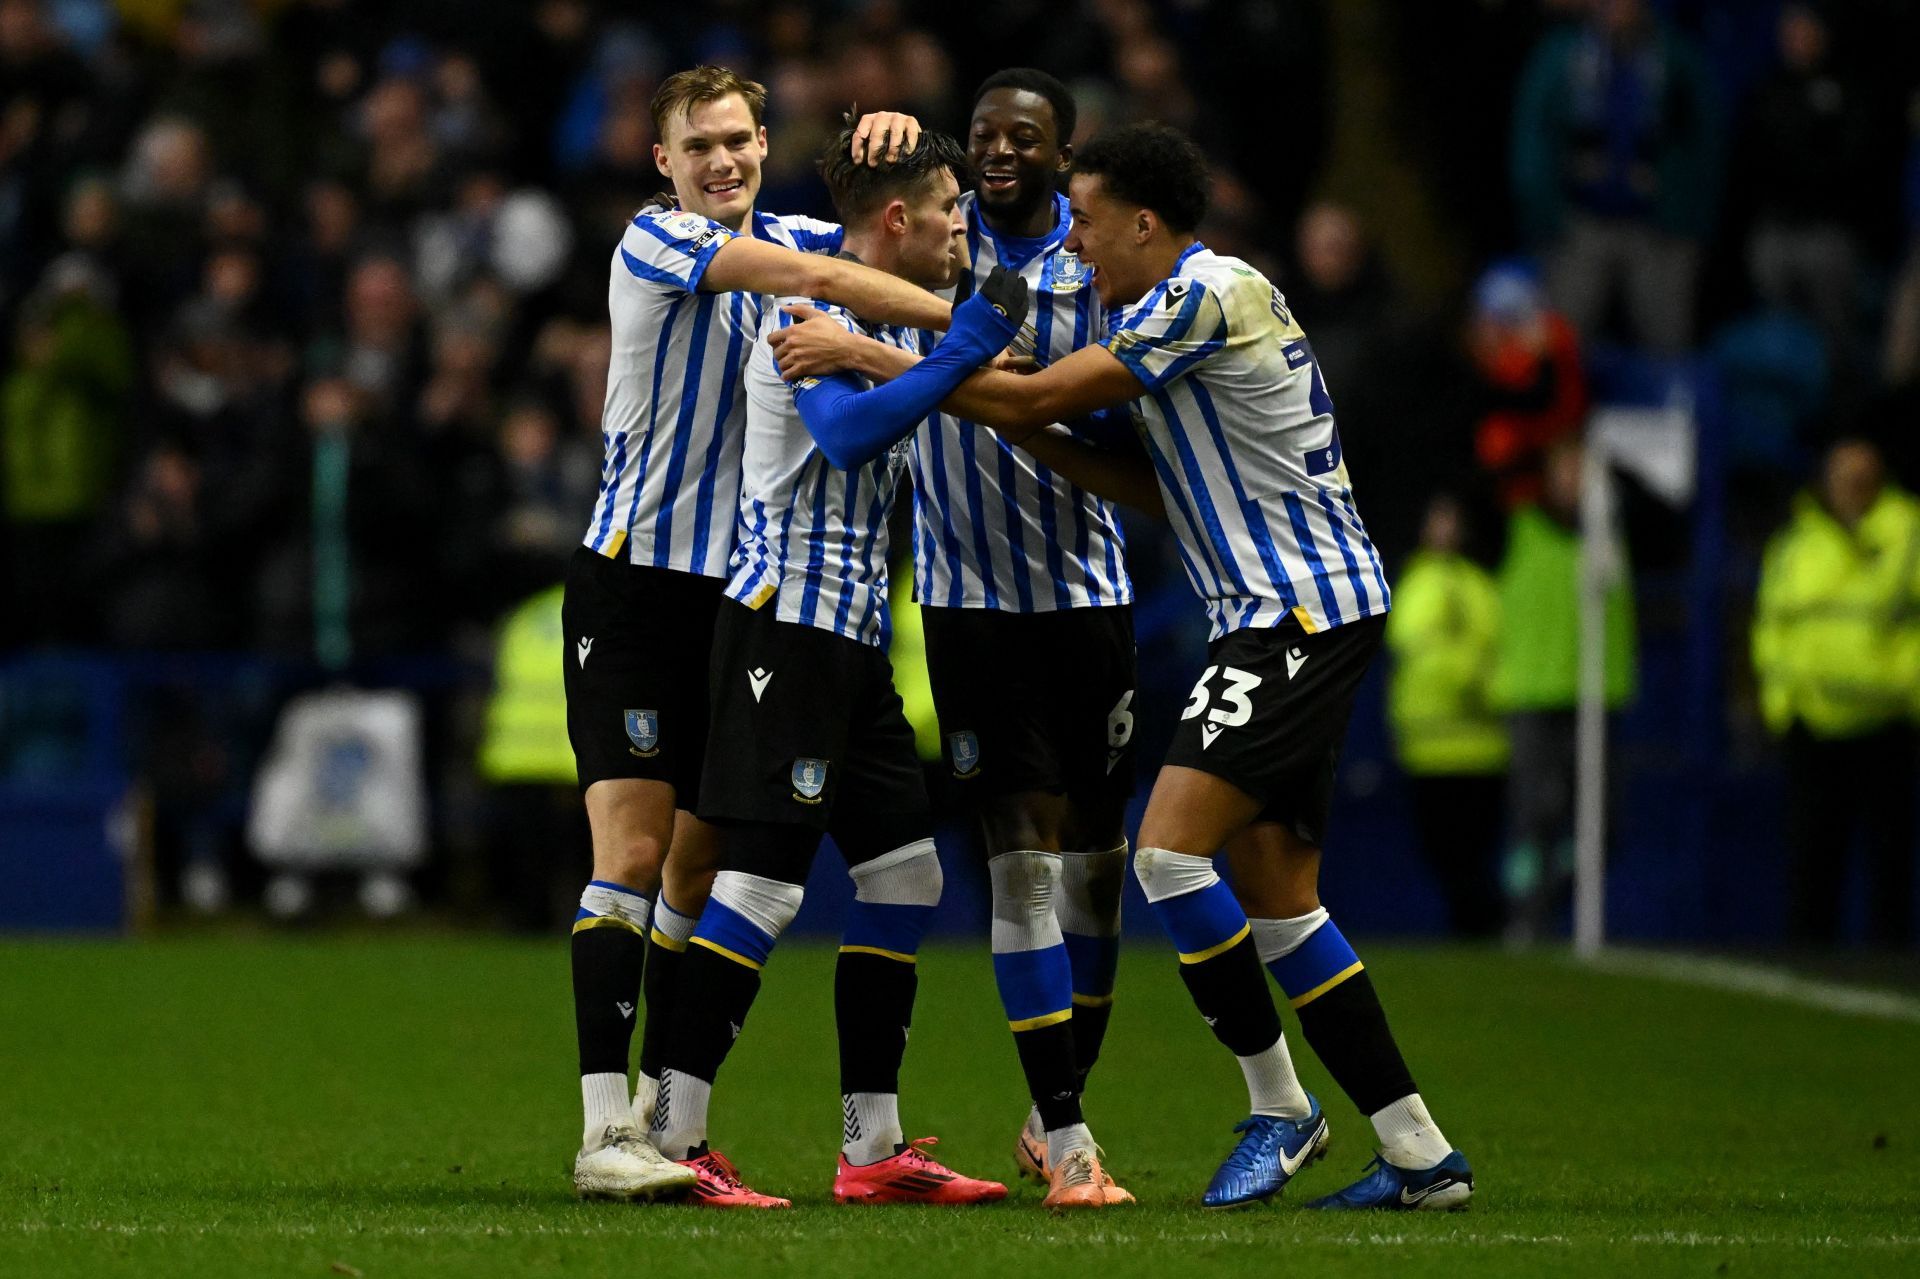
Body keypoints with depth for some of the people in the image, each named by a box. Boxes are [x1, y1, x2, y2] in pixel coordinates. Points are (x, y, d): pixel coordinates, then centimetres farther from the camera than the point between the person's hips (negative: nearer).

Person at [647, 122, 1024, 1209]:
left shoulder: (892, 318, 16)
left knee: (907, 872, 8)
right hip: (788, 621, -10)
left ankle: (874, 1150, 10)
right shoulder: (812, 305, -12)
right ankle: (673, 1140, -9)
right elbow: (849, 432, -28)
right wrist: (963, 351, -26)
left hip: (855, 632, 10)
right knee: (764, 878, -12)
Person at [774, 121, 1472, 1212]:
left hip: (1305, 608, -10)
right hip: (1279, 616, 10)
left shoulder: (1207, 294, -14)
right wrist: (1028, 436, 8)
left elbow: (1035, 394, -15)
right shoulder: (1194, 302, 18)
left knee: (1171, 847, -16)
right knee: (1276, 896, 7)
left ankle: (1279, 1107, -3)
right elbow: (1162, 488, 18)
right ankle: (1421, 1156, 8)